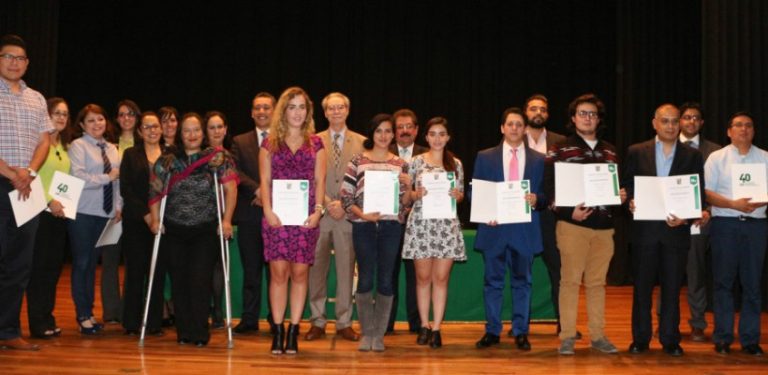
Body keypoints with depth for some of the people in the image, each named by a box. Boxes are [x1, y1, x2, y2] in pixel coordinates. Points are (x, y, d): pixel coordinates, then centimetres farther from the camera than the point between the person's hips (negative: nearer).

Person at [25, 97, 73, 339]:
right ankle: (37, 323, 4)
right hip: (41, 212, -7)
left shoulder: (65, 146, 15)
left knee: (54, 267, 9)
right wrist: (49, 201, -19)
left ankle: (47, 318, 17)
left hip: (60, 213, 7)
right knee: (39, 267, -2)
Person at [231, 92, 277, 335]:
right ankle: (249, 319, 13)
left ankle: (276, 319, 14)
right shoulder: (240, 142, 13)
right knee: (250, 270, 7)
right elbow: (236, 172, 0)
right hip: (249, 215, 2)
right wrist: (256, 189, -16)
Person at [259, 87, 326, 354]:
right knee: (278, 272, -4)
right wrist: (268, 211, -7)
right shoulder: (270, 143, 9)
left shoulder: (315, 143, 11)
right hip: (276, 216, -1)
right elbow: (265, 181, 5)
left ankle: (293, 332, 7)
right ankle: (277, 331, 3)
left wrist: (318, 211, -5)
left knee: (300, 273, 1)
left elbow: (320, 180, 7)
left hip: (306, 216, 1)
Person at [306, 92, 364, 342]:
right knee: (316, 269, 3)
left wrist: (345, 204, -8)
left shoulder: (361, 142, 8)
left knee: (346, 270, 3)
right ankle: (317, 322, 12)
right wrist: (327, 203, -10)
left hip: (349, 214, 0)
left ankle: (344, 323, 11)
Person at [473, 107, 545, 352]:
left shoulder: (538, 160, 7)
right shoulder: (485, 157, 6)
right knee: (493, 281, 6)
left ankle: (521, 332, 16)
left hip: (525, 229, 0)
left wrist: (536, 200, -15)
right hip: (494, 227, 0)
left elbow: (546, 195, 7)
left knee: (522, 282, 7)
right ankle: (492, 331, 15)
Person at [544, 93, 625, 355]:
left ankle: (598, 336, 16)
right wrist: (569, 211, -16)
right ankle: (567, 337, 4)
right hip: (572, 225, -4)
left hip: (604, 226, 4)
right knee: (570, 280, -3)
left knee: (597, 282, 9)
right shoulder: (559, 150, 1)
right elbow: (549, 189, -4)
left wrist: (621, 196, 0)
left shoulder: (610, 152, 16)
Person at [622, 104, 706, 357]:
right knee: (642, 286, 5)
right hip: (645, 229, 0)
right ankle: (640, 339, 15)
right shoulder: (636, 152, 5)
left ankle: (670, 340, 15)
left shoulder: (692, 156, 6)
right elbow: (627, 186, 6)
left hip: (677, 230, 0)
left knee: (672, 288, 6)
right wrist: (631, 202, -15)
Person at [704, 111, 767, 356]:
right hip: (725, 224, -1)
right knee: (723, 283, 3)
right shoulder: (717, 158, 5)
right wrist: (734, 204, -15)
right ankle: (722, 338, 11)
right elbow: (706, 192, -2)